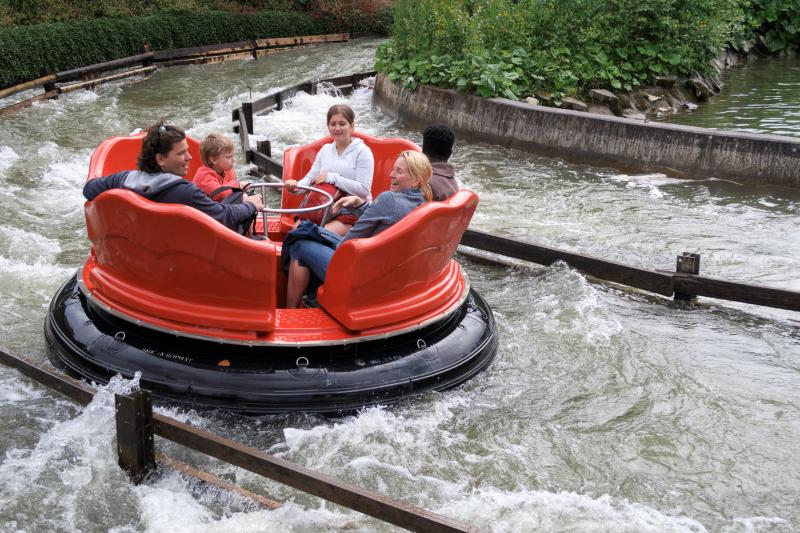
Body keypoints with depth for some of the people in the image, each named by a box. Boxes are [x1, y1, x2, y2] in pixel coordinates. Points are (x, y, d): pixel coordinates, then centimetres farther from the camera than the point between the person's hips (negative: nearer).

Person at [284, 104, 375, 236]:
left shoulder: (362, 152, -4)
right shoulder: (325, 149, 16)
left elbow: (364, 190, -13)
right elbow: (311, 177, 10)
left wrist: (332, 177, -15)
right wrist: (297, 186, -12)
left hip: (352, 211, -5)